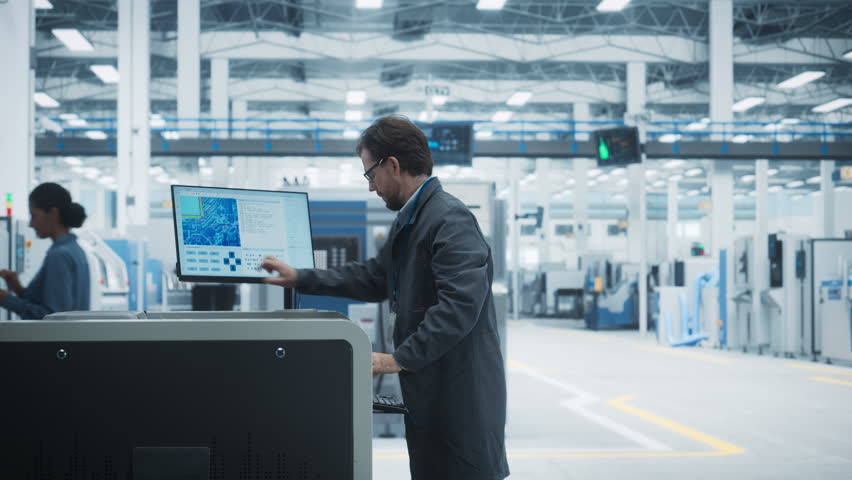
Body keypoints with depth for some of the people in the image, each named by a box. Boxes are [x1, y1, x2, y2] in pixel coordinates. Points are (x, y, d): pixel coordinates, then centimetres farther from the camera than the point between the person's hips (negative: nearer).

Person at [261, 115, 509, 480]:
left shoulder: (451, 220, -17)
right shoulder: (409, 220, 14)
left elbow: (459, 306, -25)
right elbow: (375, 278, 25)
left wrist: (398, 359, -24)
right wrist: (300, 279, 23)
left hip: (461, 394, -10)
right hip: (429, 391, 10)